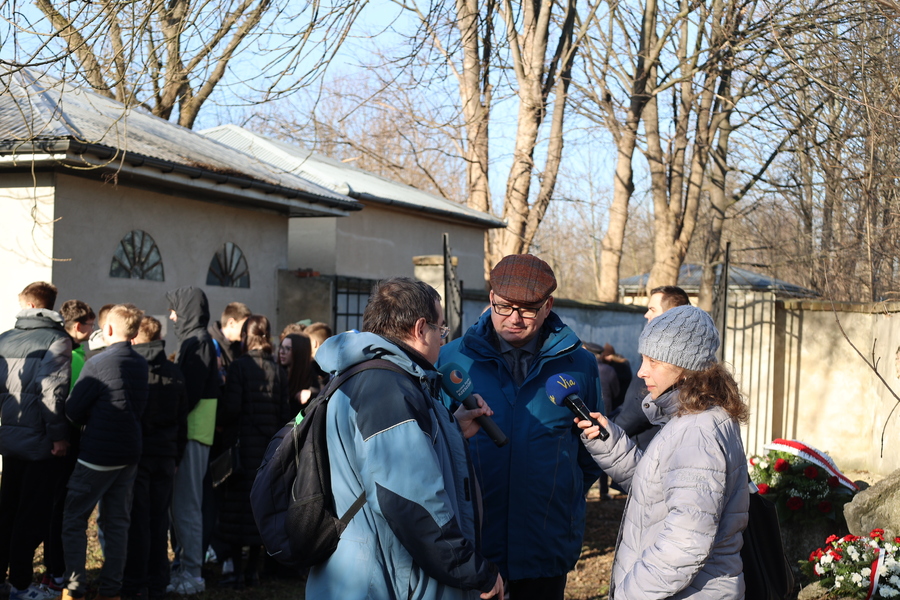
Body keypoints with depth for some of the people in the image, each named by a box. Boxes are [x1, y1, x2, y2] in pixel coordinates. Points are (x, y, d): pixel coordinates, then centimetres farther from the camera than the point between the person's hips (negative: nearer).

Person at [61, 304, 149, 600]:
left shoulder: (98, 363, -13)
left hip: (98, 454, -6)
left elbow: (73, 410, -10)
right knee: (117, 523, 11)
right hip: (129, 453, 6)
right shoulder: (141, 364, 4)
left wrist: (88, 419, 10)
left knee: (74, 521, 5)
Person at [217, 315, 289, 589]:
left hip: (243, 443, -4)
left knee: (237, 506, 3)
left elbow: (232, 407, -14)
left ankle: (236, 570, 5)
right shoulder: (278, 371, 4)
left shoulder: (239, 366, -9)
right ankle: (253, 569, 16)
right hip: (269, 446, 4)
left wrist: (225, 430, 4)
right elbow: (284, 412, 4)